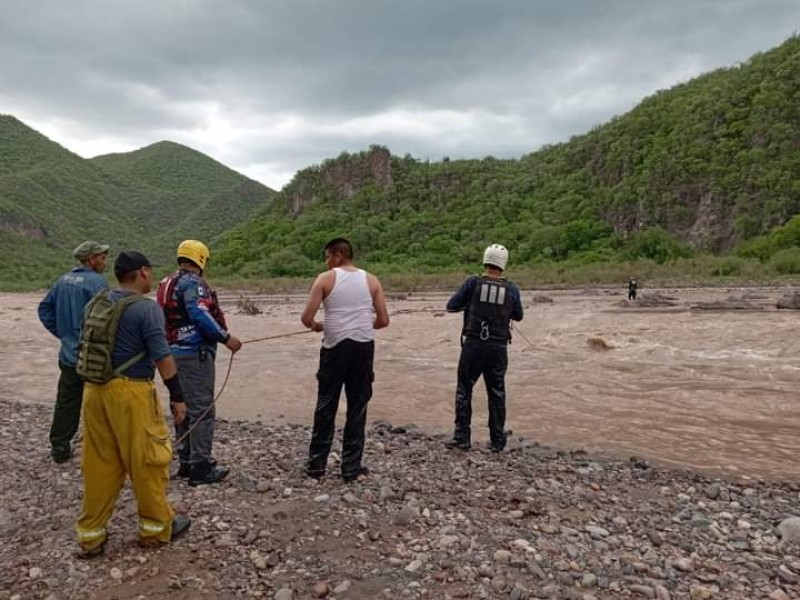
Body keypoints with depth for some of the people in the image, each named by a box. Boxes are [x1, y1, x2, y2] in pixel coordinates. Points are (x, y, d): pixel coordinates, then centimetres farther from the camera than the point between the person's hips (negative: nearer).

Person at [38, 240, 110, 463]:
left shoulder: (64, 280, 9)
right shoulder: (97, 282, -15)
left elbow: (45, 308, 15)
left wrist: (62, 333, 14)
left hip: (69, 356, 7)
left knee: (66, 403, 14)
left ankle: (59, 447, 21)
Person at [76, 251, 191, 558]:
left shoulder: (95, 304, 11)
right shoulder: (146, 307, -13)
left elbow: (86, 346, 16)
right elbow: (161, 356, -15)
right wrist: (177, 395, -9)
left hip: (94, 390, 8)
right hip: (130, 391, -7)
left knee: (99, 463, 15)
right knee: (147, 460, 7)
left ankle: (90, 534, 22)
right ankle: (157, 526, 20)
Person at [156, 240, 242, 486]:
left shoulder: (167, 283, 16)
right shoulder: (192, 283, -13)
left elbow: (169, 318, 19)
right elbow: (200, 316, -23)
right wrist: (226, 338, -19)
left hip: (174, 351, 10)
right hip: (195, 353, -10)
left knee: (184, 408, 16)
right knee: (202, 410, -5)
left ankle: (186, 461, 24)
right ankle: (200, 467, -2)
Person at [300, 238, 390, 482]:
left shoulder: (326, 279, -2)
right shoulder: (371, 280, 6)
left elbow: (306, 318, -6)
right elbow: (383, 320, 5)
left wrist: (317, 326, 15)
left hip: (336, 346, -2)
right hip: (363, 346, 2)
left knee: (326, 406, 10)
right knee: (357, 407, 9)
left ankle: (316, 464, 17)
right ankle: (351, 467, 13)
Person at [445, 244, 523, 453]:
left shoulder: (473, 283, -7)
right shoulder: (512, 289, -2)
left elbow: (451, 306, -4)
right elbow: (518, 316, 11)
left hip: (473, 345, -2)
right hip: (498, 348, 2)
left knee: (464, 390, 8)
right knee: (497, 394, 12)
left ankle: (462, 437, 8)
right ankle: (497, 441, 17)